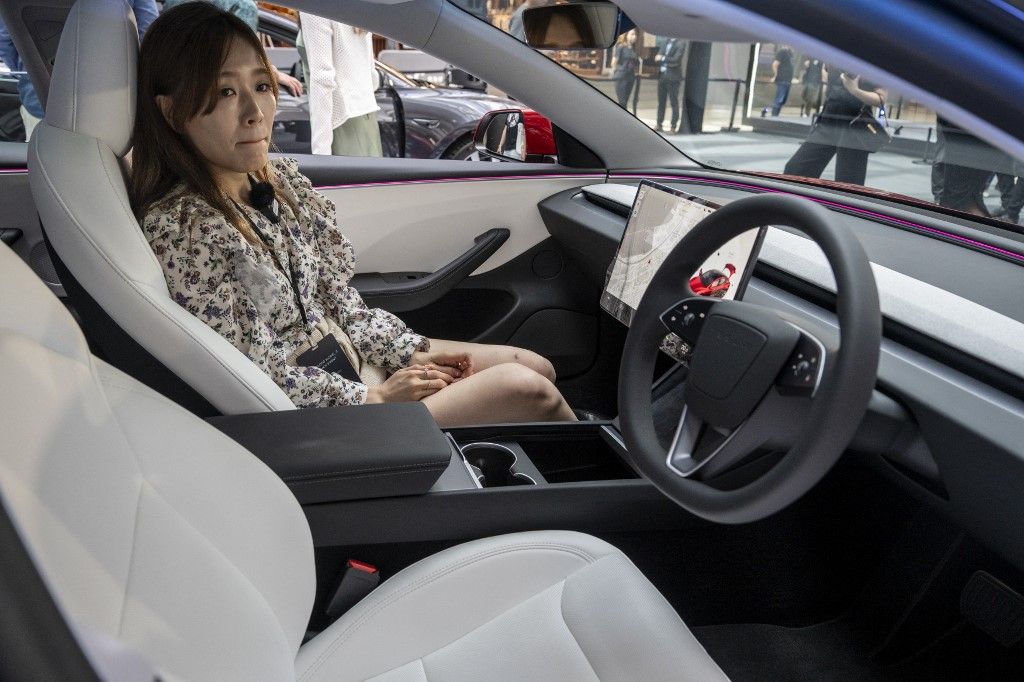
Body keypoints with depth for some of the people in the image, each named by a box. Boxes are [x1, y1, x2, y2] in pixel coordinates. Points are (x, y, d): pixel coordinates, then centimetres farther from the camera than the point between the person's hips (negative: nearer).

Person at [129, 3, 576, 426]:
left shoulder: (284, 180, 1)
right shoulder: (178, 229, -22)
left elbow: (338, 298, 9)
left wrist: (412, 351, 1)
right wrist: (372, 398, -15)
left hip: (357, 354, 8)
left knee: (537, 367, 3)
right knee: (529, 392, -13)